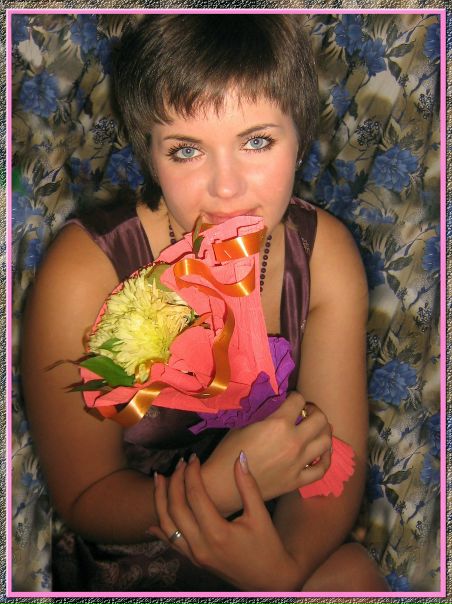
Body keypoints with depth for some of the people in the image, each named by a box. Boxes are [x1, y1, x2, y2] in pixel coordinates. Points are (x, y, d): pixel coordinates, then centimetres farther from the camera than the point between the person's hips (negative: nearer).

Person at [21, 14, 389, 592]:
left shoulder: (325, 253, -12)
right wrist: (226, 480, -33)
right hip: (128, 560, -4)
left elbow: (336, 458, -12)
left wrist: (287, 560, -33)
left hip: (277, 540, 5)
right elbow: (84, 500, -15)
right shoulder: (83, 274, -22)